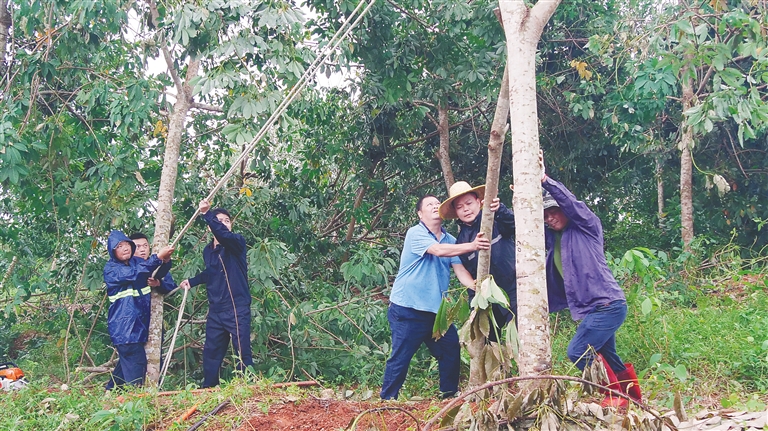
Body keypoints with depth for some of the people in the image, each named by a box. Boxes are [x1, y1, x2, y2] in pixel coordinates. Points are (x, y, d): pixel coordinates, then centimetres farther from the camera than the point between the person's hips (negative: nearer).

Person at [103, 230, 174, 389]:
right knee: (136, 362, -12)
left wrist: (166, 261, -26)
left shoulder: (137, 262, 10)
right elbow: (134, 274, -26)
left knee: (126, 361, 14)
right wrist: (157, 257, -35)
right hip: (123, 327, -6)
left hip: (141, 322, 6)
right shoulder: (110, 269, -8)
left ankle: (111, 390, 28)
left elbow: (159, 272, -2)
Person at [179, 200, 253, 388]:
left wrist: (207, 214, -37)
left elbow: (224, 234, -29)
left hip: (237, 309, -6)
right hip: (215, 310, 6)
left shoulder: (237, 242, -5)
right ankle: (208, 389, 18)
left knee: (243, 351, -6)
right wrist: (192, 281, 24)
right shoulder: (207, 250, 12)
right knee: (210, 352, 9)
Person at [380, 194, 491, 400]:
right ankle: (387, 400, 5)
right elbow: (438, 250, -26)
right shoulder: (415, 233, -10)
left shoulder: (450, 240, 10)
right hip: (407, 309, -7)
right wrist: (472, 246, -35)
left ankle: (449, 395, 23)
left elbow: (460, 269, 0)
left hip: (435, 310, 7)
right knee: (400, 357, -6)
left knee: (451, 349, 8)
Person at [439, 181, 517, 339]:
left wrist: (499, 210, -46)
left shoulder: (496, 220, -4)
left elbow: (513, 223, -26)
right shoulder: (461, 240, 9)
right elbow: (467, 275, 12)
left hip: (513, 289, -5)